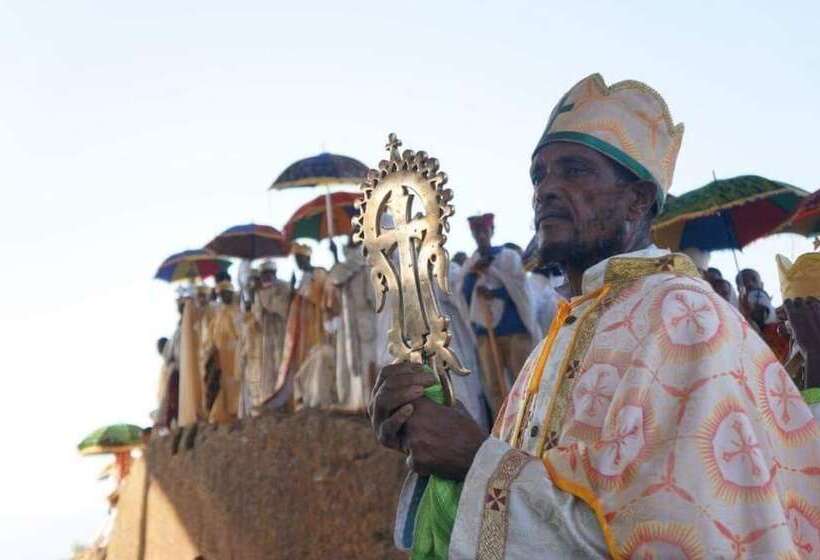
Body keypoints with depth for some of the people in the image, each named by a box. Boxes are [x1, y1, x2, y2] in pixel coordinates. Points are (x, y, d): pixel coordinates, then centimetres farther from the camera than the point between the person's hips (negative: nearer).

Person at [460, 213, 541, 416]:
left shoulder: (509, 256, 3)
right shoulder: (469, 264, 14)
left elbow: (520, 290, -2)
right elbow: (463, 296, 6)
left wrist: (495, 293, -15)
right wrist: (472, 273, -8)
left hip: (514, 329, -3)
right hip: (485, 332, 3)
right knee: (493, 386, 0)